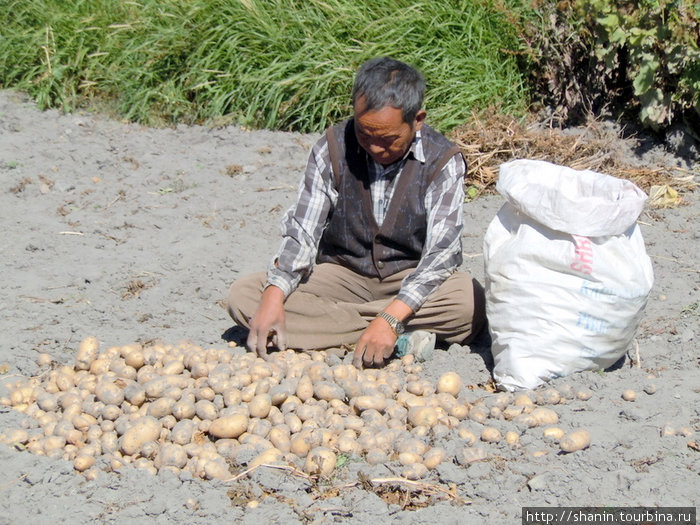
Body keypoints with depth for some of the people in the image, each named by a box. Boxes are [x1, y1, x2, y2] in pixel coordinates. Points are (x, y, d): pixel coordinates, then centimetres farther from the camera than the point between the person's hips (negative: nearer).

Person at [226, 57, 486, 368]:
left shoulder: (443, 162, -13)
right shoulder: (332, 149, -8)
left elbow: (441, 252, -21)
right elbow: (301, 232, -9)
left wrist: (391, 318, -36)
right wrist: (274, 297, -27)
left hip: (412, 279, -2)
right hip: (342, 274, 2)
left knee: (470, 301, -35)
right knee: (243, 297, -22)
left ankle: (323, 321, -24)